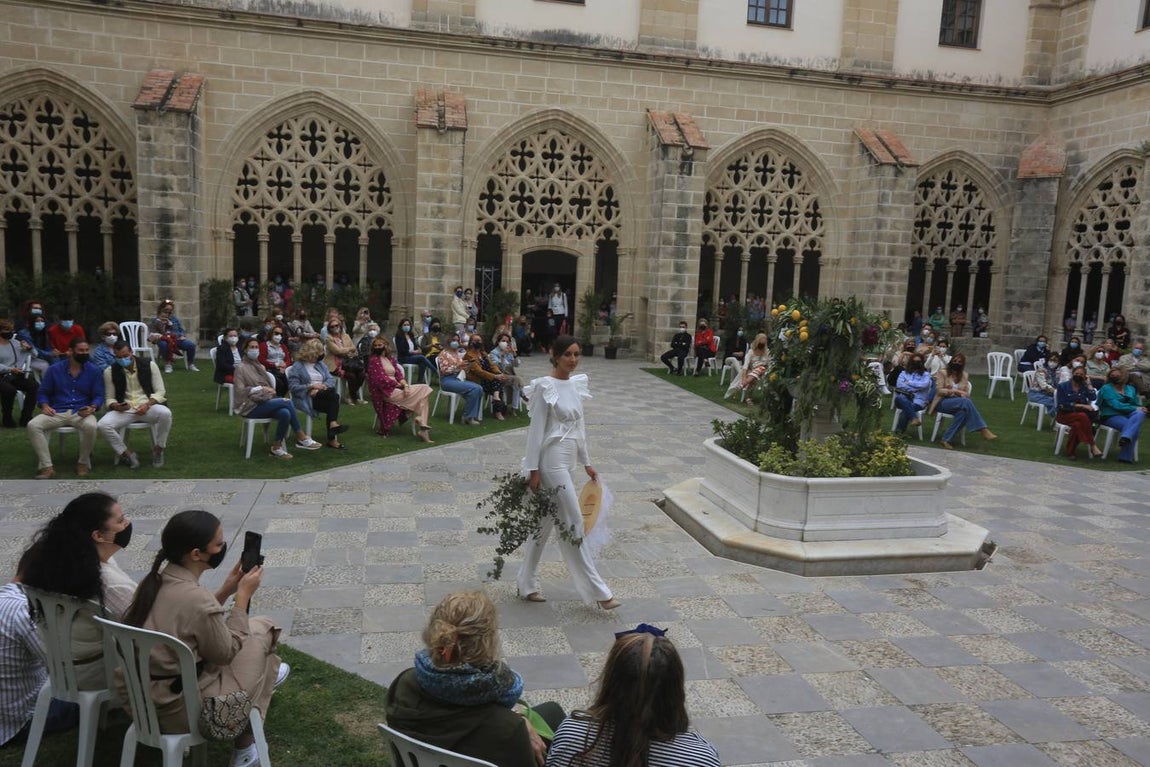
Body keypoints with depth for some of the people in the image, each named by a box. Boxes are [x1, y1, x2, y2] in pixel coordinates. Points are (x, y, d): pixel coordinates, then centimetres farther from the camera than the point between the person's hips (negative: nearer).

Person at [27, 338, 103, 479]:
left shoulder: (94, 371, 5)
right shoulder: (54, 369, 7)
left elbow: (98, 396, 4)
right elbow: (43, 392, 12)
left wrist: (92, 408, -17)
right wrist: (45, 406, -9)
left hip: (81, 412, -2)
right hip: (57, 412, 2)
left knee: (91, 426, -36)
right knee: (32, 425, -26)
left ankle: (83, 462, -11)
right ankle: (47, 466, -21)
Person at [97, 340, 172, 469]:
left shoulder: (149, 365, 0)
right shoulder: (110, 371, 3)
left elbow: (160, 392, 0)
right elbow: (109, 398, 8)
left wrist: (147, 405, -18)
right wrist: (116, 406, -17)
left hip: (147, 407, -1)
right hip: (123, 410, 1)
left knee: (165, 413, -36)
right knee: (102, 425, -29)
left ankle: (158, 450, -11)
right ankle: (126, 453, -6)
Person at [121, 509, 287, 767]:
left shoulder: (156, 580, -3)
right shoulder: (196, 598, -28)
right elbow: (226, 652, -13)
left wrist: (226, 591, 5)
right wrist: (243, 595, -9)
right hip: (179, 709, -8)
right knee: (259, 632, 6)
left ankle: (264, 676, 39)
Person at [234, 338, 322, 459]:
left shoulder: (260, 367, 21)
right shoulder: (241, 367, 0)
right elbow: (240, 391, -10)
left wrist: (270, 390, 3)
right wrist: (260, 388, -19)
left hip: (264, 402, 6)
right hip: (250, 406, -6)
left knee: (285, 413, -29)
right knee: (287, 402, -27)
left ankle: (277, 447, -21)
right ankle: (301, 438, -21)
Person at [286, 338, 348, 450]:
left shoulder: (320, 365, 22)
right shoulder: (297, 366, 4)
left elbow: (331, 379, 10)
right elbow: (293, 386, -7)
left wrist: (323, 386, -12)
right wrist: (311, 386, -14)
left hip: (322, 396, 5)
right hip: (306, 398, -5)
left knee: (333, 398, -31)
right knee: (335, 396, -30)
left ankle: (332, 439, -33)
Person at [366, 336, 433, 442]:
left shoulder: (391, 358, 18)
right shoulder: (374, 360, -3)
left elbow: (398, 374, 9)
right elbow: (381, 379, -11)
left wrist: (405, 385, -10)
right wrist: (398, 384, -6)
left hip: (397, 387, 7)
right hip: (387, 391, -7)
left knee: (425, 389, -12)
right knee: (421, 394, -16)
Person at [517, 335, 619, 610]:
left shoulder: (577, 383, 9)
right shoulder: (546, 386, -13)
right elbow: (536, 429, -13)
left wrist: (586, 463, 18)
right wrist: (533, 469, -14)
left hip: (567, 461, 8)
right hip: (552, 462, -8)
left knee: (544, 523, 15)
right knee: (573, 524, -3)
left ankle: (527, 583, 27)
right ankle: (597, 591, 3)